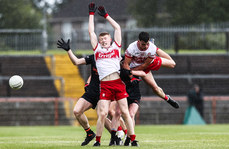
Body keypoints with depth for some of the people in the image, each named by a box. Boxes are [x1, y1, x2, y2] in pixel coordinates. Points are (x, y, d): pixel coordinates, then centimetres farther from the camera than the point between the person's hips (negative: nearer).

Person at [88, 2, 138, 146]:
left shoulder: (115, 47, 16)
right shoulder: (97, 49, 17)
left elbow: (117, 28, 21)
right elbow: (91, 32, 21)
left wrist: (106, 15, 28)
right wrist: (92, 13, 28)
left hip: (118, 83, 0)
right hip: (105, 85, 0)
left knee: (125, 112, -1)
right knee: (102, 114, -8)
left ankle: (133, 139, 2)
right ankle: (98, 141, 3)